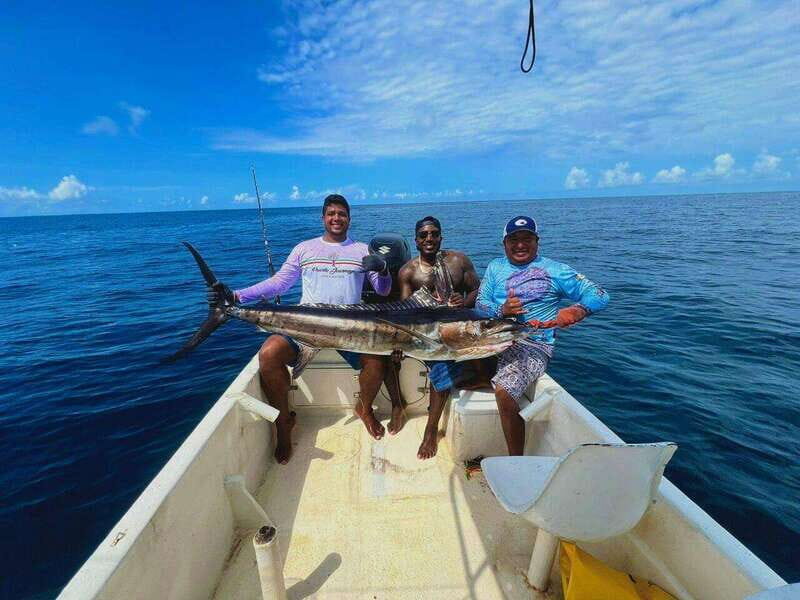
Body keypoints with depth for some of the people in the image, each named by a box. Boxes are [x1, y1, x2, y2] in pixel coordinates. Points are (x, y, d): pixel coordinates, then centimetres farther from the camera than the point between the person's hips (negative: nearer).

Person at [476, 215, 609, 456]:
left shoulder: (554, 271, 2)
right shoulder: (495, 267, 14)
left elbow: (599, 296, -2)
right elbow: (480, 304, 7)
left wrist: (575, 311, -23)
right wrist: (501, 310, -15)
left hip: (532, 345, -5)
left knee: (504, 391, -30)